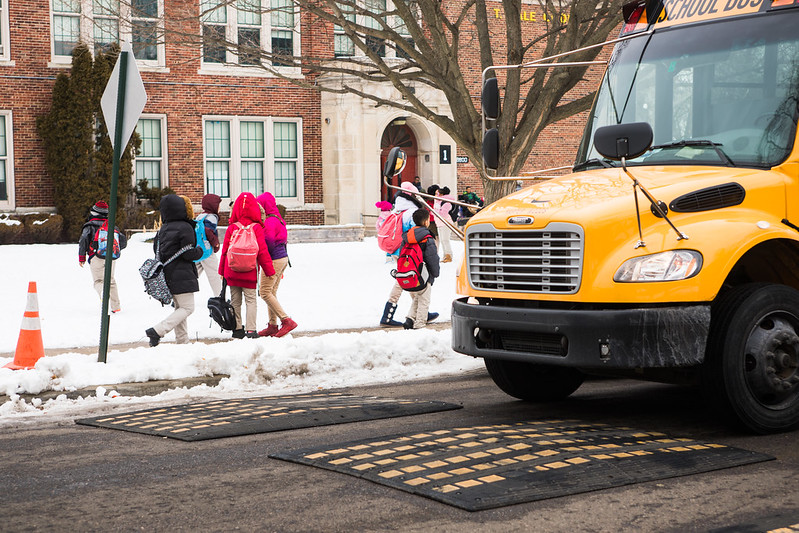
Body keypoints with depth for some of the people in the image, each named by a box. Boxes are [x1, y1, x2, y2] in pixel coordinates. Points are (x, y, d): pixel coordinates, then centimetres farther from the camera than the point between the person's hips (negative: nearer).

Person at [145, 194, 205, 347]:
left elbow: (156, 248, 14)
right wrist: (200, 251, 2)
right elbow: (189, 253, -17)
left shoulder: (163, 228, 8)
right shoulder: (185, 228, -14)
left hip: (167, 275, 8)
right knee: (187, 308, -3)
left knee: (179, 307, 16)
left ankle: (182, 340, 14)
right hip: (181, 276, -8)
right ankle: (157, 331, -16)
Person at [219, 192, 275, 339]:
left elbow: (225, 251, 4)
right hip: (249, 272, -2)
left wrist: (222, 271, 14)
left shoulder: (231, 228, -2)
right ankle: (250, 330, -8)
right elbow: (262, 251, -6)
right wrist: (269, 270, 2)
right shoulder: (256, 228, -8)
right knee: (251, 300, 2)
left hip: (232, 272, 2)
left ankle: (237, 329, 15)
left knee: (235, 301, 12)